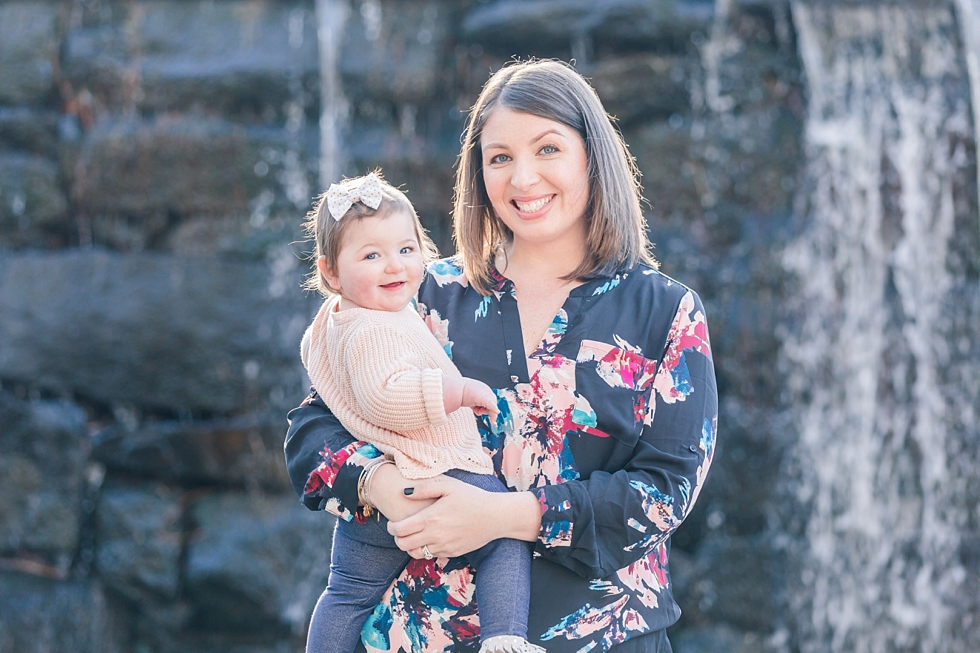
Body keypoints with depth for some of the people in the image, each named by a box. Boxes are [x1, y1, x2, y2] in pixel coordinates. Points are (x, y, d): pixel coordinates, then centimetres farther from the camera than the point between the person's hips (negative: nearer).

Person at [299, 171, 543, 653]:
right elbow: (386, 398, -34)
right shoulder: (378, 331, -20)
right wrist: (462, 390, -27)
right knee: (509, 539, 4)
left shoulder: (331, 324, 13)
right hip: (431, 481, -9)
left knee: (347, 594, 20)